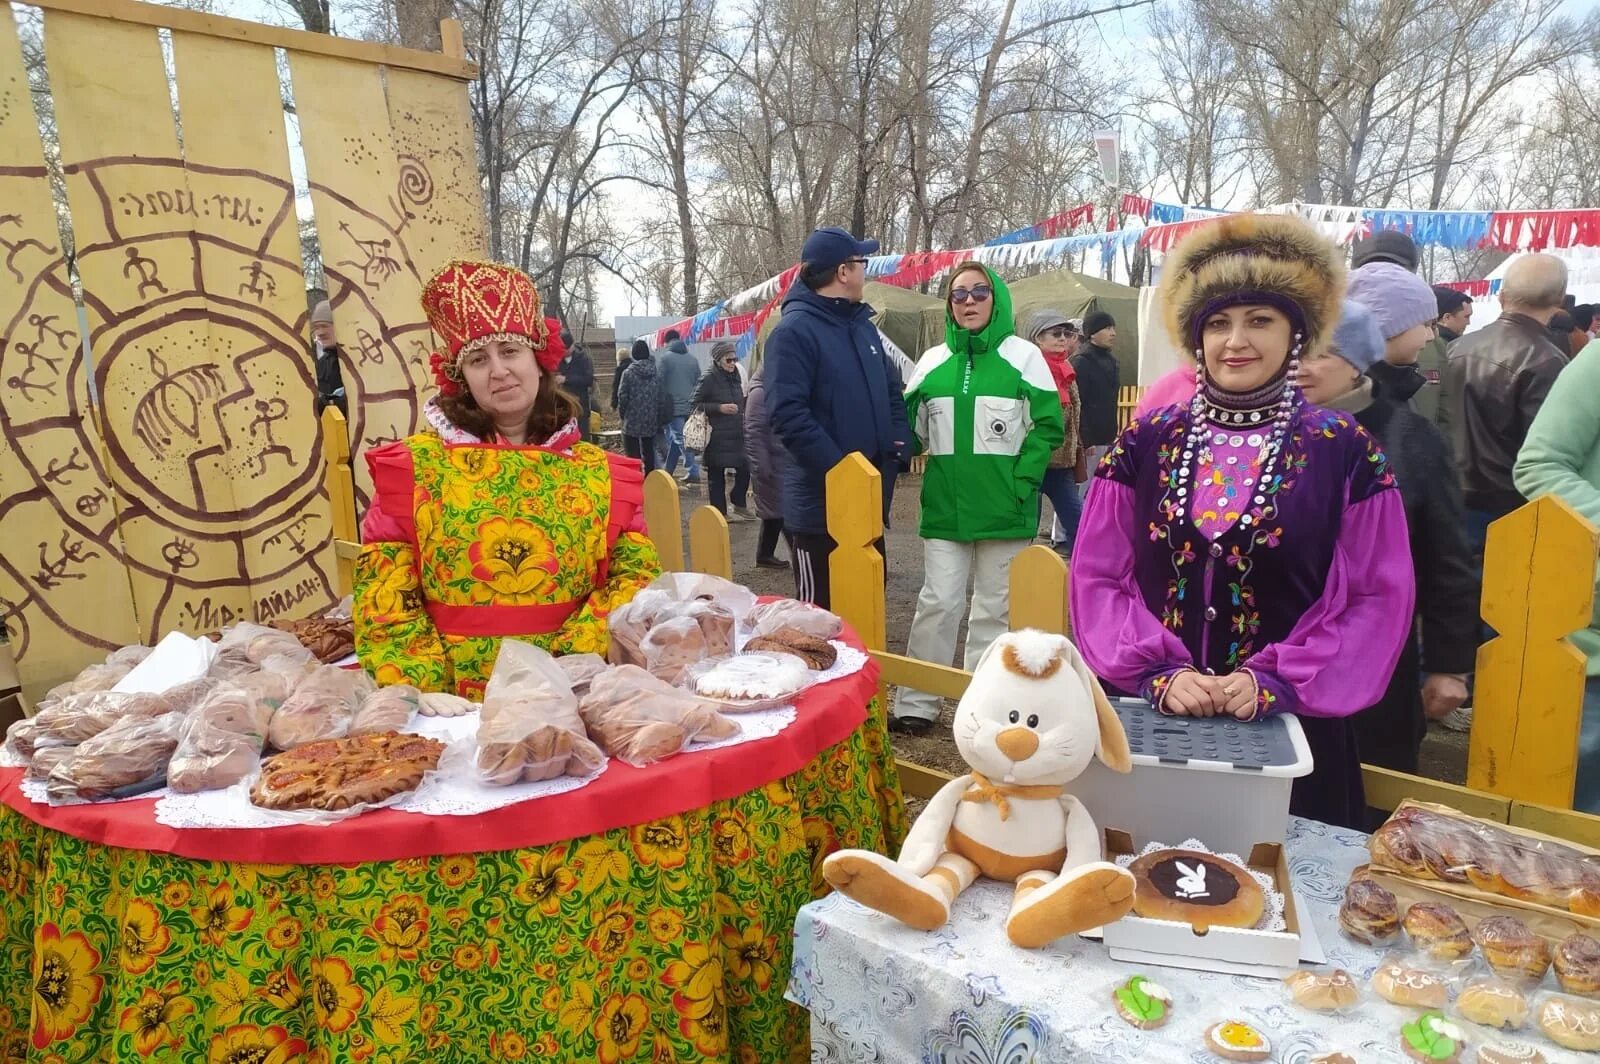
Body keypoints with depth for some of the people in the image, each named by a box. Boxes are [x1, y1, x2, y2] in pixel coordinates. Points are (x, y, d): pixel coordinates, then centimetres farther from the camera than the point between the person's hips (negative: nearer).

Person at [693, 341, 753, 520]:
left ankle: (739, 504, 23)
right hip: (717, 435, -6)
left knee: (745, 468, 2)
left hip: (737, 433, 6)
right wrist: (719, 408, -19)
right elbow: (696, 405, -11)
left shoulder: (735, 377, 11)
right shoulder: (709, 380, -10)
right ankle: (720, 512, 13)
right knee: (716, 475, 2)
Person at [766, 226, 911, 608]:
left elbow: (892, 390, 21)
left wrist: (900, 444, 4)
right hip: (821, 504, -8)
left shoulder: (863, 325, 13)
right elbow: (788, 415, -22)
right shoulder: (794, 330, -13)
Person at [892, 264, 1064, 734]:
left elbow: (1048, 426, -3)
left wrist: (1020, 482, -12)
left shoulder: (1023, 355, 1)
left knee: (994, 607, 7)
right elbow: (912, 428, 14)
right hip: (945, 507, 2)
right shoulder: (933, 361, 10)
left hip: (1004, 508, -2)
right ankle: (916, 704, 11)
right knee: (937, 603, 1)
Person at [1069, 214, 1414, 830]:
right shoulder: (1145, 444, 1)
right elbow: (1097, 576, 0)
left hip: (1288, 728, -1)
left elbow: (1379, 599, -4)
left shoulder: (1345, 452, -3)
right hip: (1151, 719, 1)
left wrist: (1276, 680, -15)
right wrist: (1157, 671, -13)